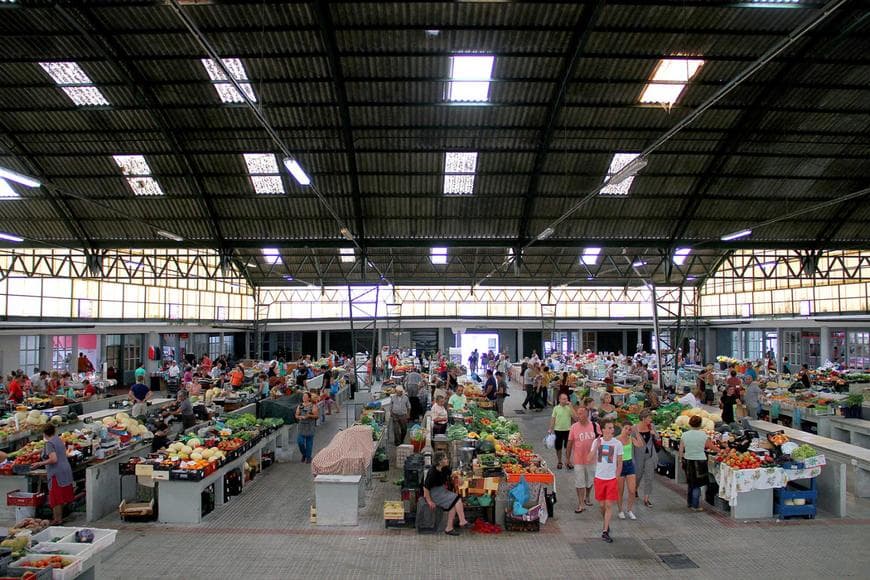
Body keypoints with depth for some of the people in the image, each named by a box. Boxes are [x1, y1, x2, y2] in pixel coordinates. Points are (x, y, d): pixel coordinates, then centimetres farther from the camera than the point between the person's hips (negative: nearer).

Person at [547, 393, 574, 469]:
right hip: (558, 430, 0)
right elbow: (553, 419, 2)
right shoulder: (556, 408, -2)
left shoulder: (569, 407, -1)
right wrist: (551, 429, -1)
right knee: (558, 447, 9)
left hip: (568, 430, 0)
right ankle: (559, 462, 24)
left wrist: (570, 406, -16)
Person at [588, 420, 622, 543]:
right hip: (599, 477, 2)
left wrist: (616, 477, -1)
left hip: (612, 478, -2)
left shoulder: (617, 443, -5)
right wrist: (596, 446, -20)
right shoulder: (597, 442, -1)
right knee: (602, 505, 11)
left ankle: (605, 532, -1)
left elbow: (620, 463, 2)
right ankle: (606, 525, 35)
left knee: (609, 505, -6)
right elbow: (590, 459, -8)